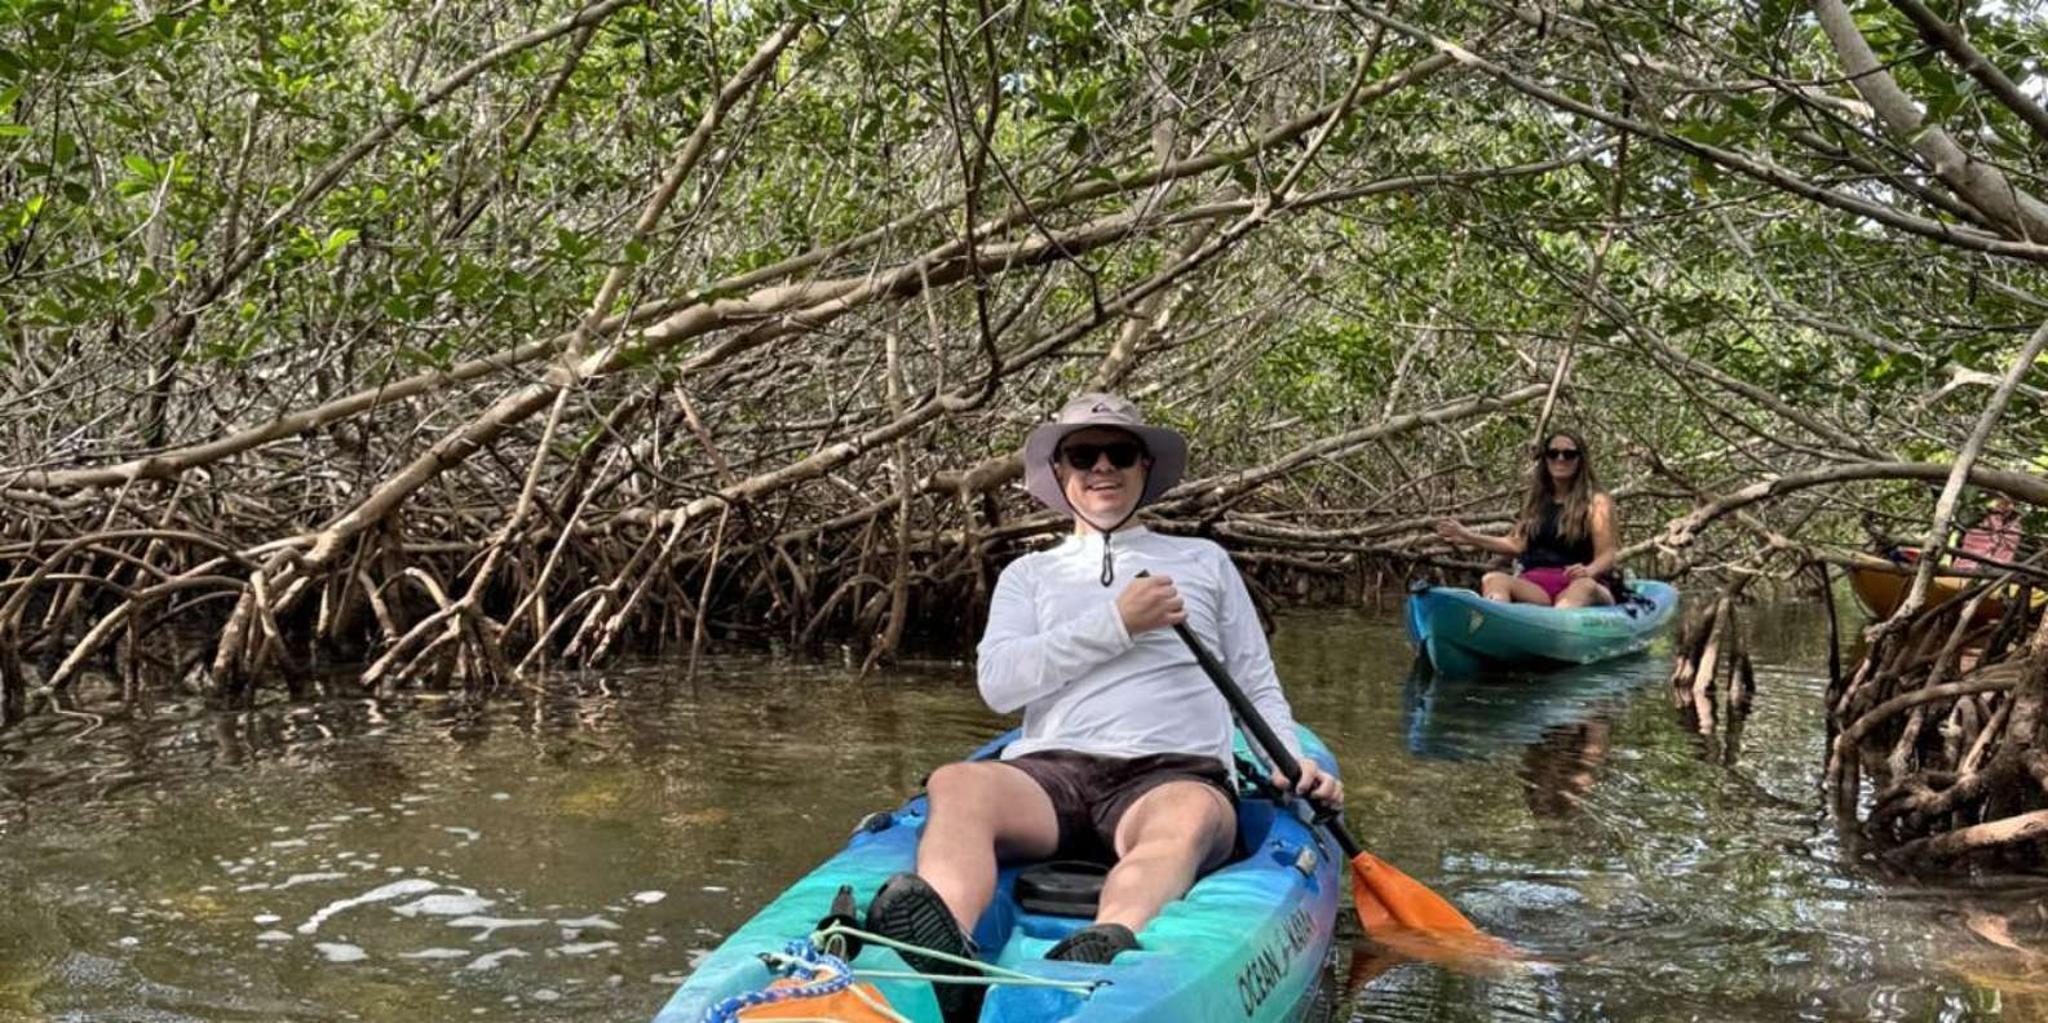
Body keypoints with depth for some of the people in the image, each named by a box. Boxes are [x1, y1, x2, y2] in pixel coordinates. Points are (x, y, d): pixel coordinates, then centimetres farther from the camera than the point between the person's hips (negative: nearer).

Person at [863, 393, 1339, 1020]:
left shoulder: (1204, 562, 29)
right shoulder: (1029, 574, 27)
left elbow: (1258, 689, 25)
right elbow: (998, 683, 8)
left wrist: (1292, 762, 4)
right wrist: (1117, 625, 0)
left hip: (1173, 775, 0)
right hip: (1049, 774, 1)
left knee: (1190, 815, -40)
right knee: (956, 785, -35)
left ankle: (1107, 951, -70)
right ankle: (948, 957, -64)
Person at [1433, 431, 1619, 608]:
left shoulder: (1596, 501, 5)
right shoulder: (1535, 499, 19)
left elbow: (1606, 556, -3)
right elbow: (1518, 545, 19)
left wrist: (1589, 571, -26)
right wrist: (1471, 538, 16)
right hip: (1534, 586, 4)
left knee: (1585, 587, -40)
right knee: (1493, 580, -27)